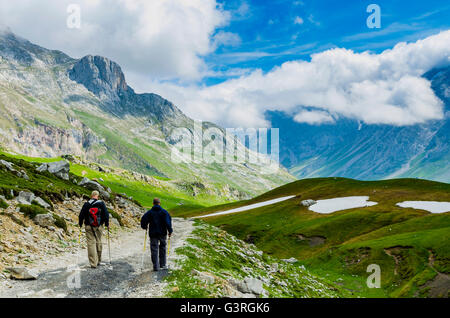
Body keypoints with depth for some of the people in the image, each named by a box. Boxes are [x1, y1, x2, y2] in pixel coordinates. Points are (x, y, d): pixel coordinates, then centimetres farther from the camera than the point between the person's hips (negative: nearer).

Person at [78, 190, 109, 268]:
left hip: (89, 227, -1)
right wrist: (107, 224, 10)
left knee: (91, 243, -1)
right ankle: (98, 261, 25)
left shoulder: (86, 204, -3)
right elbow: (106, 214, -1)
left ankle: (93, 263, -5)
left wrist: (80, 224, 16)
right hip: (99, 227, 1)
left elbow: (81, 215, 1)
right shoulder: (101, 204, -2)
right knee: (98, 242, 14)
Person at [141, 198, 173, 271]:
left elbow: (143, 220, -3)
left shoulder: (149, 212, 1)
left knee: (154, 249, 1)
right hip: (162, 233, 0)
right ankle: (162, 265, 21)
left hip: (153, 233, 0)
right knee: (162, 248, 17)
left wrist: (144, 227, 16)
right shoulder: (164, 212, -2)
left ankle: (155, 266, -6)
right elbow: (168, 221, -11)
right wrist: (170, 231, -7)